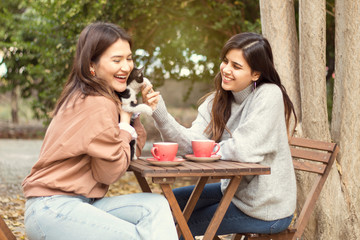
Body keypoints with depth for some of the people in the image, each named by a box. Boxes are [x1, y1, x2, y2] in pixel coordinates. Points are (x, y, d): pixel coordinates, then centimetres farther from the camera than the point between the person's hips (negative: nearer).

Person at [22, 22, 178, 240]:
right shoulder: (98, 105, -17)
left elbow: (130, 154, 13)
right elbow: (111, 171, -13)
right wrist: (125, 124, -2)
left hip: (79, 202, 9)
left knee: (156, 205, -4)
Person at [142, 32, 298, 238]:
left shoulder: (270, 95, -21)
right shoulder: (217, 101, 1)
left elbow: (244, 150, -30)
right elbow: (191, 142, -10)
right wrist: (160, 114, -25)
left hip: (265, 211, -7)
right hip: (235, 189, 7)